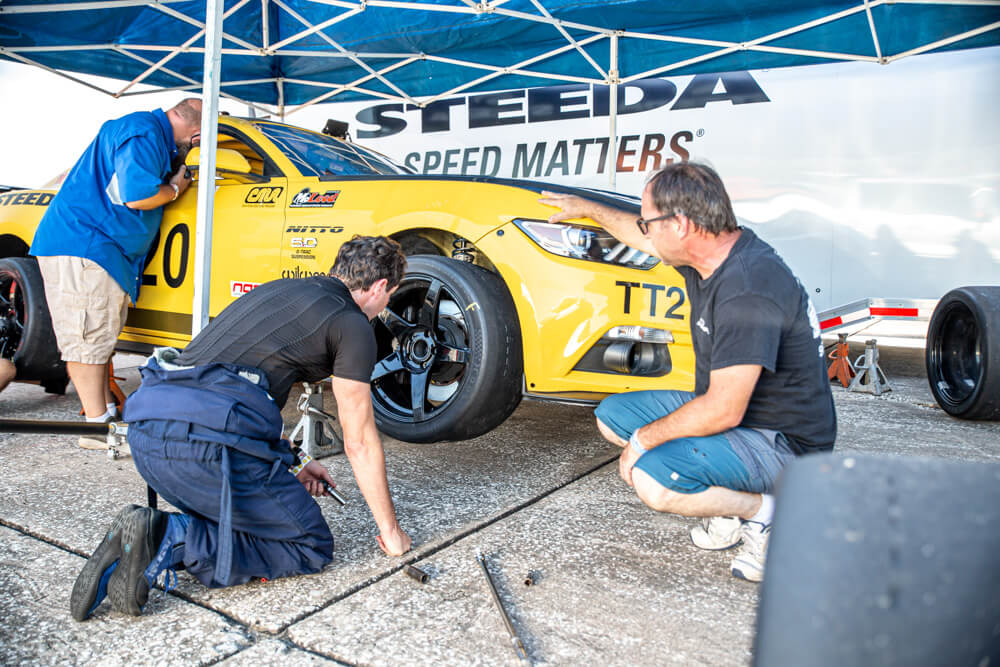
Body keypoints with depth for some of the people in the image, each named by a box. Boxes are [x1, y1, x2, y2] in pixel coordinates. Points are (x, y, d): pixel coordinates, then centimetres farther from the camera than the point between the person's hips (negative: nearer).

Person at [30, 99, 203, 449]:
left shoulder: (150, 133, 19)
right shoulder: (143, 133, -14)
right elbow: (136, 195, -24)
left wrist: (174, 175, 15)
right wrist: (175, 188, -7)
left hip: (94, 246, 11)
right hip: (82, 244, -11)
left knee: (99, 337, 13)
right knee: (89, 338, -8)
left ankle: (107, 413, 21)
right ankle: (98, 427, -5)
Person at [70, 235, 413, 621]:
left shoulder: (277, 290, 27)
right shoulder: (352, 324, 3)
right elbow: (359, 444, 5)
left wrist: (290, 468, 42)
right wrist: (390, 530, 17)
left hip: (145, 430, 9)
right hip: (207, 440, -8)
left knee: (234, 521, 28)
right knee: (311, 548, 7)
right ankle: (169, 538, -10)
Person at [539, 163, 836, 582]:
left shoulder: (747, 290, -30)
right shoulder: (711, 252, -1)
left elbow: (723, 411, -30)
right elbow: (650, 241, 23)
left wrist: (644, 439, -18)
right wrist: (587, 209, 32)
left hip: (783, 442, -10)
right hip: (731, 407, 10)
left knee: (652, 481, -31)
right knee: (611, 415, 9)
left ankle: (766, 508, -5)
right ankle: (726, 496, 8)